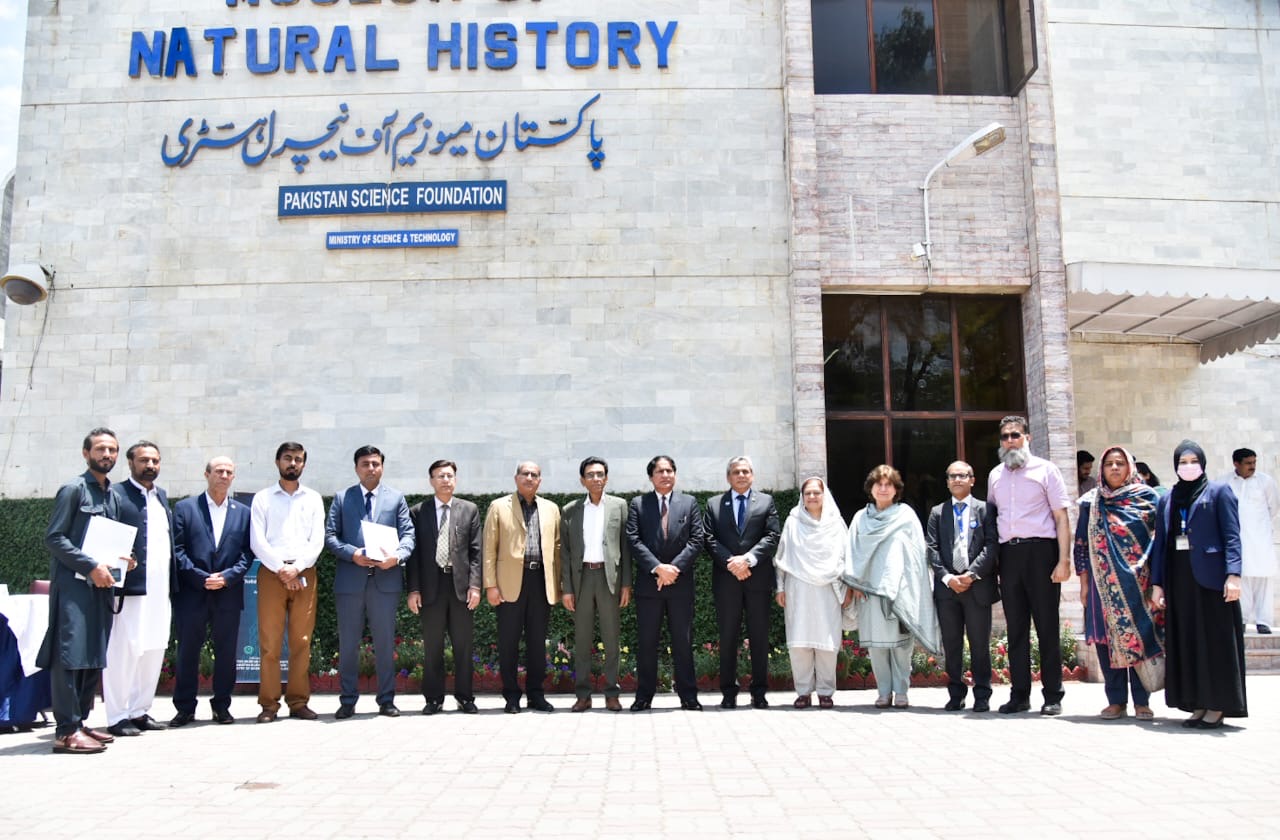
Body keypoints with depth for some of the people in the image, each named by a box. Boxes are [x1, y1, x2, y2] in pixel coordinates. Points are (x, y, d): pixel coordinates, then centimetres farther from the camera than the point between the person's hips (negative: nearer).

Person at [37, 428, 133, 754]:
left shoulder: (113, 496, 17)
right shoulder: (73, 489, -5)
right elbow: (54, 537, -11)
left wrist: (120, 559, 4)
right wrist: (91, 566, -17)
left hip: (100, 584, 8)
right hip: (73, 584, -8)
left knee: (94, 656, 9)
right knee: (70, 654, -9)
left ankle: (81, 721, 16)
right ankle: (67, 731, -8)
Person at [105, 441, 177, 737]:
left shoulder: (161, 496, 18)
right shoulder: (116, 494, -5)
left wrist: (172, 582, 15)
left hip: (160, 589, 7)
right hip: (131, 587, -7)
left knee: (155, 650, 11)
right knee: (124, 651, -3)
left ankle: (139, 710, 21)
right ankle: (117, 716, 6)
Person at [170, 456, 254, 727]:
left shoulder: (243, 513, 11)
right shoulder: (184, 508, 5)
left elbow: (247, 553, 6)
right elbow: (177, 550, -1)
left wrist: (226, 577, -9)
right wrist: (201, 578, -11)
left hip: (228, 594, 2)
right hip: (191, 593, -2)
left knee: (226, 652, 6)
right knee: (187, 652, 4)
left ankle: (222, 705, 17)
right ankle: (185, 708, 13)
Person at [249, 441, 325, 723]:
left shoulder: (313, 499, 13)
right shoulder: (262, 498, 8)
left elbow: (317, 541, 4)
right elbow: (257, 541, 0)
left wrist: (296, 568, -10)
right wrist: (281, 569, -10)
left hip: (304, 574, 2)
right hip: (271, 573, -1)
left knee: (302, 641, 1)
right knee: (269, 642, -3)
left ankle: (298, 702, 7)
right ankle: (269, 704, 2)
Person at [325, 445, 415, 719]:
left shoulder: (396, 498, 10)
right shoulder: (342, 498, 8)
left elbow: (407, 534, 5)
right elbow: (330, 535, 3)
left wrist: (397, 556, -14)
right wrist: (353, 554, -14)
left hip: (386, 579, 0)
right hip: (350, 580, 0)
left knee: (385, 643, 6)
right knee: (348, 644, 6)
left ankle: (386, 700, 15)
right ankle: (348, 701, 15)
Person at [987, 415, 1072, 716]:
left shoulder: (1045, 469, 3)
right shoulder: (995, 476, 15)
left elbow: (1061, 518, -2)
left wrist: (1064, 559, -11)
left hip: (1040, 550, -4)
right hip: (1008, 553, 4)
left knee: (1047, 626, 0)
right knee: (1016, 628, 7)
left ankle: (1053, 696, 7)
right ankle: (1019, 696, 13)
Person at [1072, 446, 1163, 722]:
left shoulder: (1147, 497, 3)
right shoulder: (1091, 502, 8)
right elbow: (1081, 544, 9)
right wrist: (1083, 582, 4)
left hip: (1138, 581, -2)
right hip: (1103, 583, 2)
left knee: (1139, 636, -1)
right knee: (1106, 638, 1)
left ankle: (1141, 702, 8)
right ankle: (1116, 701, 9)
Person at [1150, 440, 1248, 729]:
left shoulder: (1219, 492, 3)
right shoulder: (1167, 500, 16)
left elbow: (1232, 536, -5)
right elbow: (1160, 542, 14)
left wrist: (1233, 574, -16)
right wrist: (1157, 583, 8)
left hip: (1211, 577, -5)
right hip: (1179, 578, 5)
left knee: (1215, 640, -2)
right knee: (1186, 642, 4)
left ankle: (1217, 706, 2)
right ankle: (1198, 705, 10)